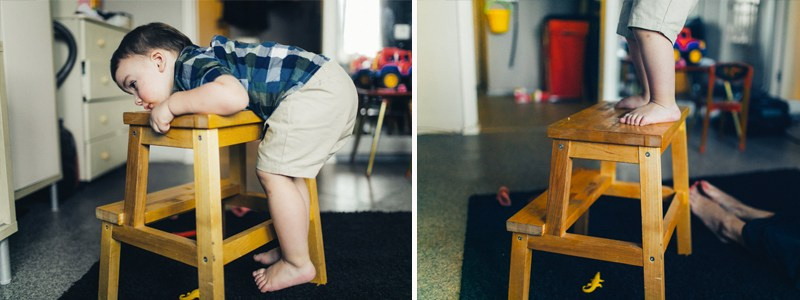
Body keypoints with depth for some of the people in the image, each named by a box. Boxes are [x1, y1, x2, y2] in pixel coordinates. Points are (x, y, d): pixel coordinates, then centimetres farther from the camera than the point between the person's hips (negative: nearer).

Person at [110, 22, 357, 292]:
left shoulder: (190, 63, -11)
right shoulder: (202, 61, 18)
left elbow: (233, 97, -31)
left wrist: (170, 105, -17)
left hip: (315, 90, -10)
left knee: (272, 172, -5)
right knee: (288, 173, 19)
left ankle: (298, 264, 6)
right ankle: (293, 247, 30)